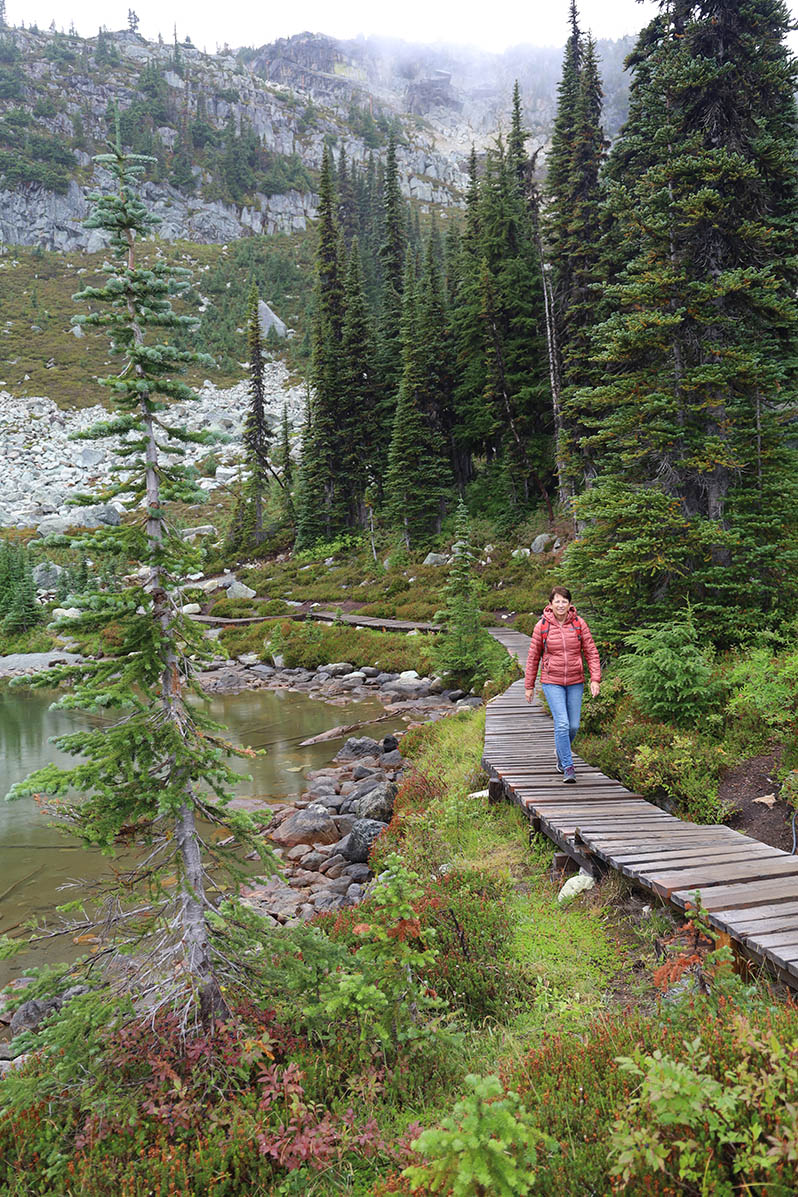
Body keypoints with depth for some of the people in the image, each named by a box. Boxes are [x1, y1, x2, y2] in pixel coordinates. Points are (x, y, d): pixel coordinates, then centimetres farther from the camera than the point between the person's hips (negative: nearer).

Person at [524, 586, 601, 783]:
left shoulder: (579, 623, -1)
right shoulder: (542, 626, -3)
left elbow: (591, 652, 3)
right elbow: (533, 657, 4)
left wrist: (595, 679, -7)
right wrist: (529, 686, 6)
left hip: (575, 682, 2)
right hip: (552, 682, -2)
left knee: (574, 725, 7)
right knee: (562, 723, -13)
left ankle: (560, 751, 36)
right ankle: (567, 767, -3)